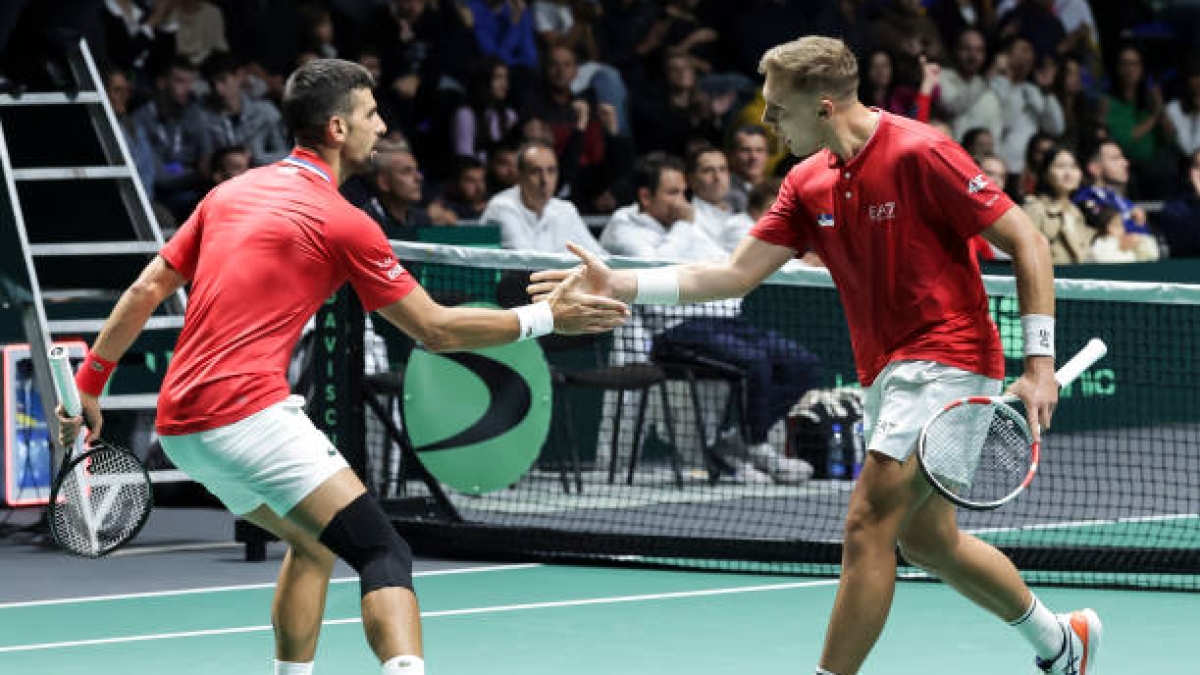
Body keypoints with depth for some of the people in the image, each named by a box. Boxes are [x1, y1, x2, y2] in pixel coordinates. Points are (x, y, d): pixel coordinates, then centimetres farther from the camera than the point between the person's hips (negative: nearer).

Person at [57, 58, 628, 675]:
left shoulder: (229, 193, 16)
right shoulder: (342, 222, -4)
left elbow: (147, 289, 16)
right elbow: (435, 329, 1)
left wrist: (89, 382, 22)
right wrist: (547, 318, 7)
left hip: (178, 426, 8)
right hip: (248, 412, -8)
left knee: (313, 543, 26)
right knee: (384, 557, -13)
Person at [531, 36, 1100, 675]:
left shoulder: (918, 154, -17)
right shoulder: (808, 185, 6)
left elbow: (1026, 241, -14)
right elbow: (738, 273, 4)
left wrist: (1040, 365, -18)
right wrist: (619, 284, -7)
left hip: (944, 360, -9)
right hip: (885, 374, 9)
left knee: (867, 527, -14)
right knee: (926, 539, 18)